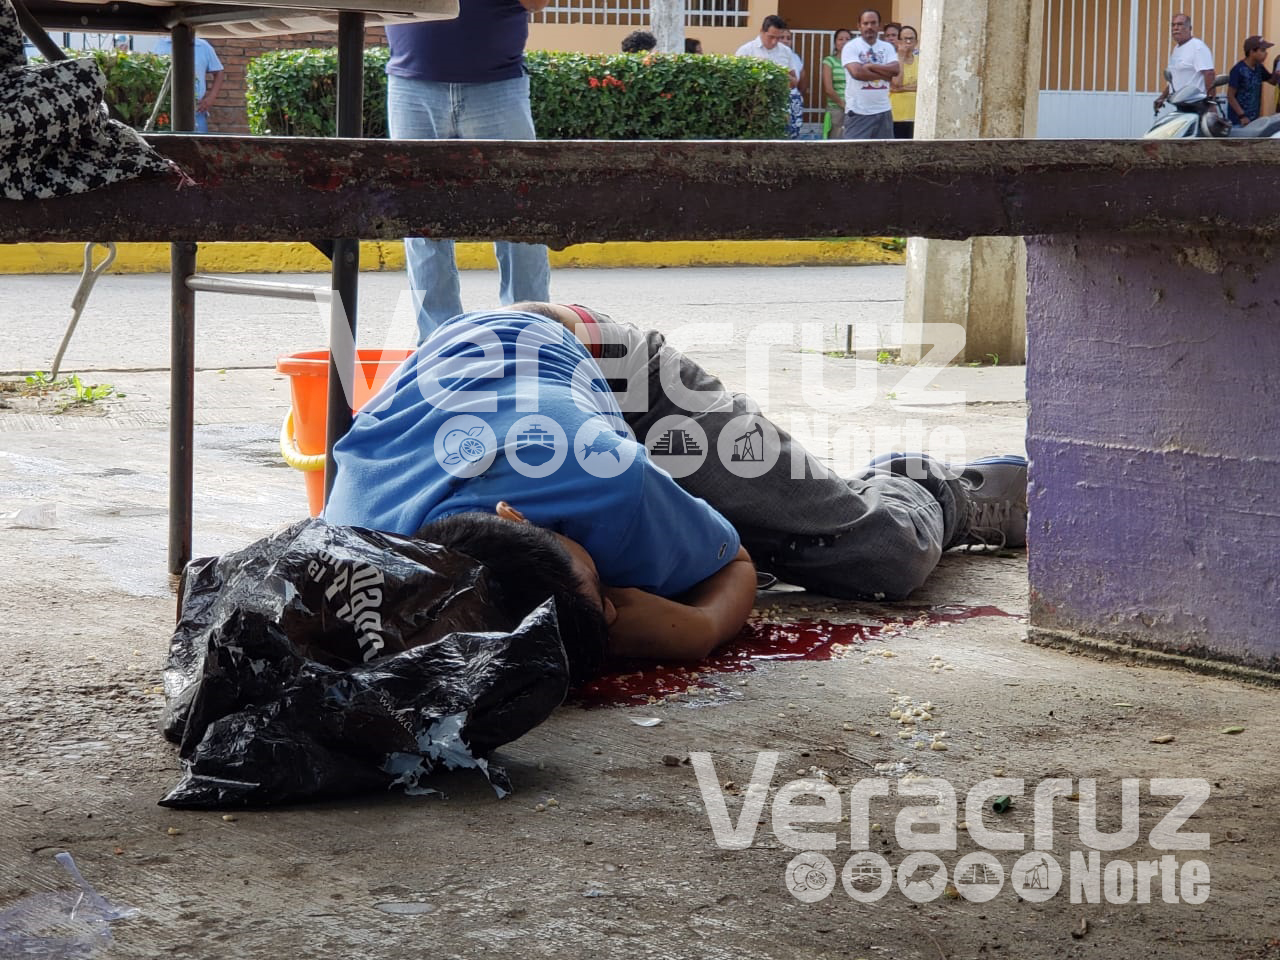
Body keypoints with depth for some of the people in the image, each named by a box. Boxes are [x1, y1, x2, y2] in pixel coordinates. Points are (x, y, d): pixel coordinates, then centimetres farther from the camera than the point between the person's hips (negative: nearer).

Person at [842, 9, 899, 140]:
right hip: (858, 111, -5)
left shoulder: (887, 48, 10)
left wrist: (870, 66, -14)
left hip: (883, 111, 5)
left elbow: (896, 70, -7)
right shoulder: (851, 47, -4)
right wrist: (884, 74, -10)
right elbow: (857, 72, -19)